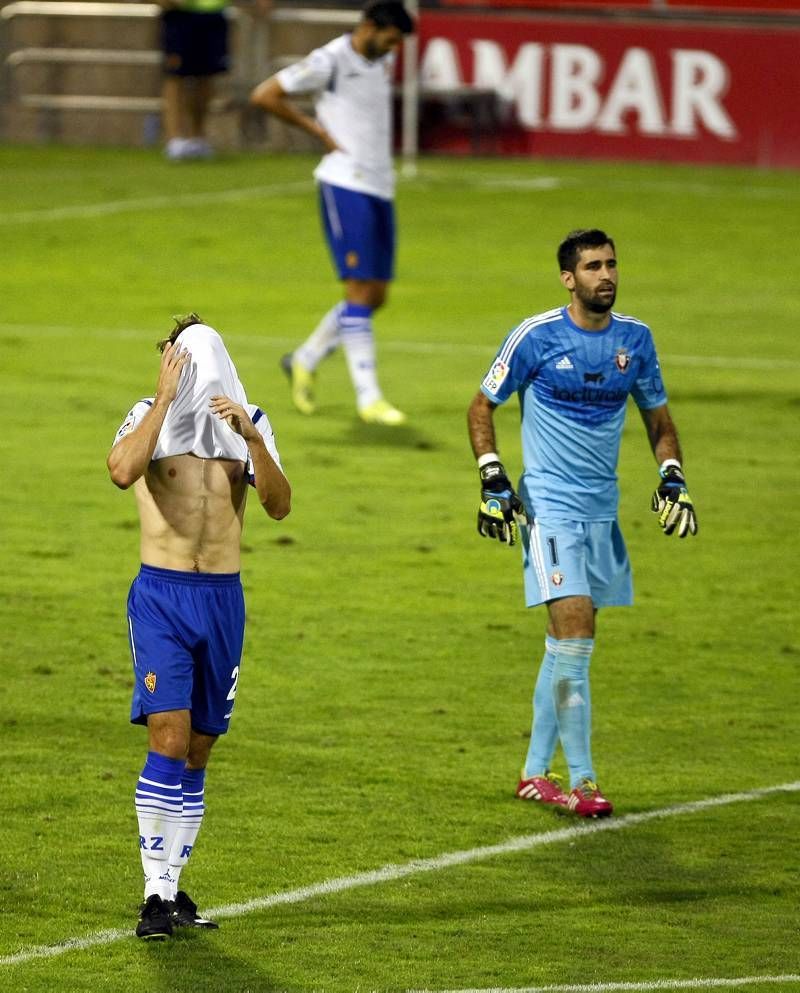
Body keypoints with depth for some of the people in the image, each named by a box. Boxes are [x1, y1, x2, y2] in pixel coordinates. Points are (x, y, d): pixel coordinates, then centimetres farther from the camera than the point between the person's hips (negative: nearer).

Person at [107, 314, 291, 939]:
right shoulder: (150, 417, -2)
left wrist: (249, 436, -19)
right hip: (161, 597, -4)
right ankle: (156, 895, -14)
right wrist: (166, 399, -22)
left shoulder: (250, 424, 7)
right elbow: (122, 472, -24)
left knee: (198, 751, 8)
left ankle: (171, 886, 18)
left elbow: (279, 506, -6)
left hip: (224, 600, 4)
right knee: (169, 739, -15)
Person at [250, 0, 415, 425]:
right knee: (360, 289, -12)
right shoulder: (329, 61, -10)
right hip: (345, 185, -8)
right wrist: (318, 130, -6)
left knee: (376, 295, 7)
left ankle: (305, 360, 25)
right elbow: (264, 95, -7)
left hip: (380, 187, 8)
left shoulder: (384, 61, 13)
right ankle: (368, 398, -12)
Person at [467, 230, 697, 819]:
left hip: (602, 506, 5)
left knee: (568, 644, 8)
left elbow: (658, 417, 18)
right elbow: (482, 406, 2)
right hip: (549, 502, -5)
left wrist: (673, 478, 4)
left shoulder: (634, 339, 5)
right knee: (574, 632, -16)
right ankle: (581, 780, -13)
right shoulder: (537, 337, -8)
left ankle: (536, 773, 19)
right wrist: (493, 480, -7)